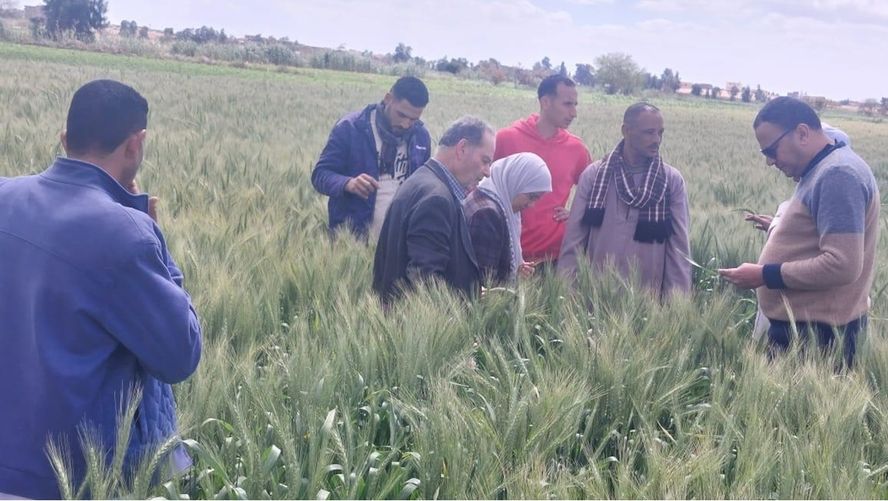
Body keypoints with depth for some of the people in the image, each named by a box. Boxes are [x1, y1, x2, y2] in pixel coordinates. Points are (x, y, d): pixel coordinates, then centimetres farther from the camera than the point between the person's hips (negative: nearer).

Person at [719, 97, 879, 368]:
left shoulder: (838, 175, -18)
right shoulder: (820, 171, 15)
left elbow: (841, 265, -25)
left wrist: (766, 275, -20)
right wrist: (779, 228, 12)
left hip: (817, 333, -10)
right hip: (803, 326, 10)